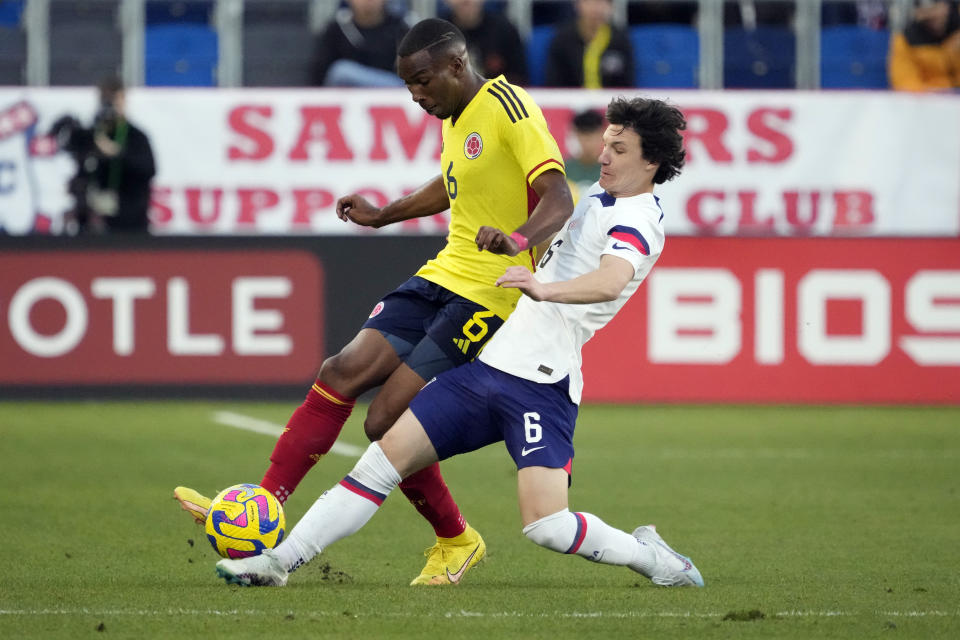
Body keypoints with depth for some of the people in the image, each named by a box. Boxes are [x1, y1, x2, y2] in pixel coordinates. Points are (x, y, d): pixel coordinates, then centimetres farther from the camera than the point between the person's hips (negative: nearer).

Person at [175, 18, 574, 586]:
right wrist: (382, 216, 42)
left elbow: (558, 202, -24)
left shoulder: (508, 108, -15)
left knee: (387, 422, -12)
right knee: (343, 372, -5)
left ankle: (456, 542, 10)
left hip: (487, 296, -9)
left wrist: (518, 241, -42)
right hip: (445, 276, 9)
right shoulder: (454, 119, 15)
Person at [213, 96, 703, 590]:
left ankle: (649, 556, 7)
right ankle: (278, 560, 3)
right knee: (386, 453, 0)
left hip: (542, 385, -8)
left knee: (545, 525, -20)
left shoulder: (639, 221, -9)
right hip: (488, 362, 8)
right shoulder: (595, 198, 20)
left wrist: (544, 288, -47)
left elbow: (610, 281, -31)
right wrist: (506, 240, 23)